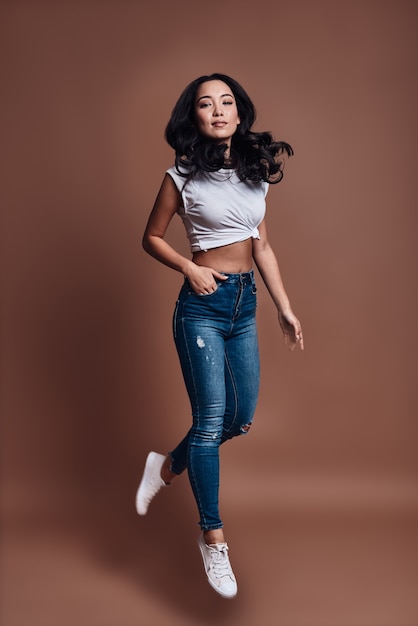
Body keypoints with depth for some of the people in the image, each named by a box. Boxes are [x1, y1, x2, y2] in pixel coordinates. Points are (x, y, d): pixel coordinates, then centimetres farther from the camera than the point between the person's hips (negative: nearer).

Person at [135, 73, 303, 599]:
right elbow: (151, 238, 3)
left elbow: (262, 247, 12)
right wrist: (190, 269, -13)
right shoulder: (183, 175, -4)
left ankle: (168, 466, 34)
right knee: (211, 417, -6)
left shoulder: (254, 171, 10)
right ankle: (213, 536, 9)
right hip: (203, 304, -6)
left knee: (242, 417, 9)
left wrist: (285, 307, 10)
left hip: (245, 303, 6)